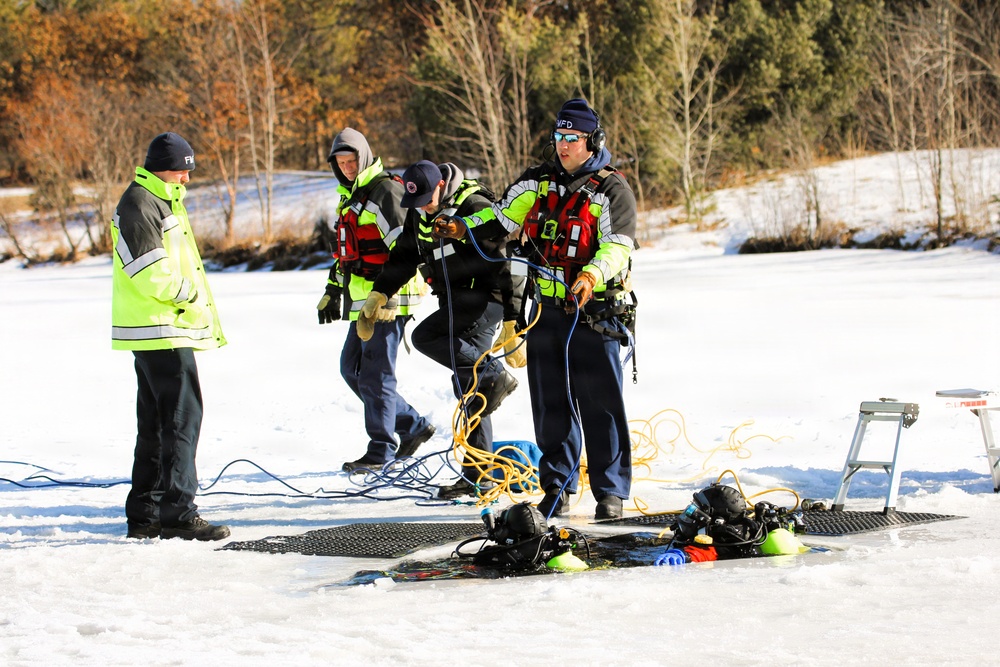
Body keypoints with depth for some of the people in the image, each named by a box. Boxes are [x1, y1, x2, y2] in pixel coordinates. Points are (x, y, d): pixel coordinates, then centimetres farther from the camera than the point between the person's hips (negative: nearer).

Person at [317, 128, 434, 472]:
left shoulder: (386, 191, -11)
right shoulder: (350, 196, 19)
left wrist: (388, 294, -25)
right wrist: (333, 290, 29)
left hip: (389, 301, -11)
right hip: (363, 301, 11)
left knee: (375, 373, -8)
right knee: (352, 369, 13)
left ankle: (381, 450, 0)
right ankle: (413, 427, 21)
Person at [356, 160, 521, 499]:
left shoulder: (474, 207, -17)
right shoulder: (419, 215, 7)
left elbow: (503, 262, -18)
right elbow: (403, 256, 19)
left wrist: (512, 318, -21)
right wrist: (379, 294, 7)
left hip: (484, 299, -8)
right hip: (456, 304, 8)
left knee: (425, 336, -25)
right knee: (468, 390, 5)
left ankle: (493, 376, -16)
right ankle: (477, 475, 8)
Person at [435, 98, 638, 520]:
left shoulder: (611, 190, -5)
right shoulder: (539, 181, 11)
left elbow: (618, 246, -16)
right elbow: (503, 217, 16)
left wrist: (592, 274, -34)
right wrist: (463, 228, -1)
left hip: (594, 314, -5)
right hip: (547, 311, 5)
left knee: (600, 405, -4)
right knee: (550, 404, 8)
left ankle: (610, 491, 2)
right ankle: (557, 486, 18)